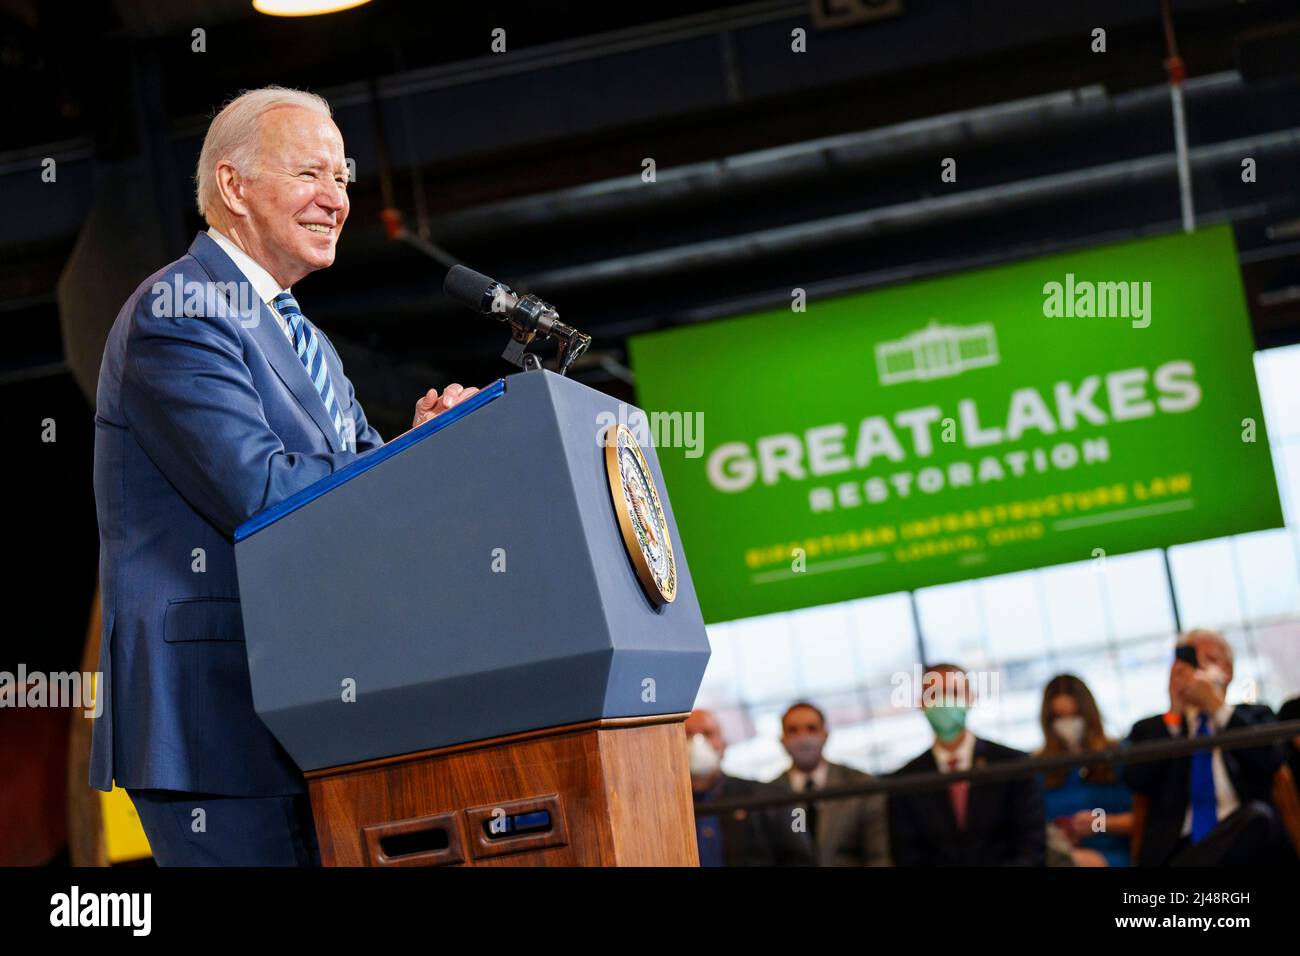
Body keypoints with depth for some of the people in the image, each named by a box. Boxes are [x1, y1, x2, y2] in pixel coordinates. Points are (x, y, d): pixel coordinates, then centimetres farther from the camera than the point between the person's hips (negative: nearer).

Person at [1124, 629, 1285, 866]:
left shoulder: (1254, 716, 21)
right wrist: (1174, 713, 1)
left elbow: (1269, 760, -1)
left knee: (1257, 817, -32)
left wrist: (1217, 705, -3)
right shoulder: (1150, 729, 20)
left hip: (1240, 838, 3)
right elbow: (1136, 780, 0)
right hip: (1175, 849, -3)